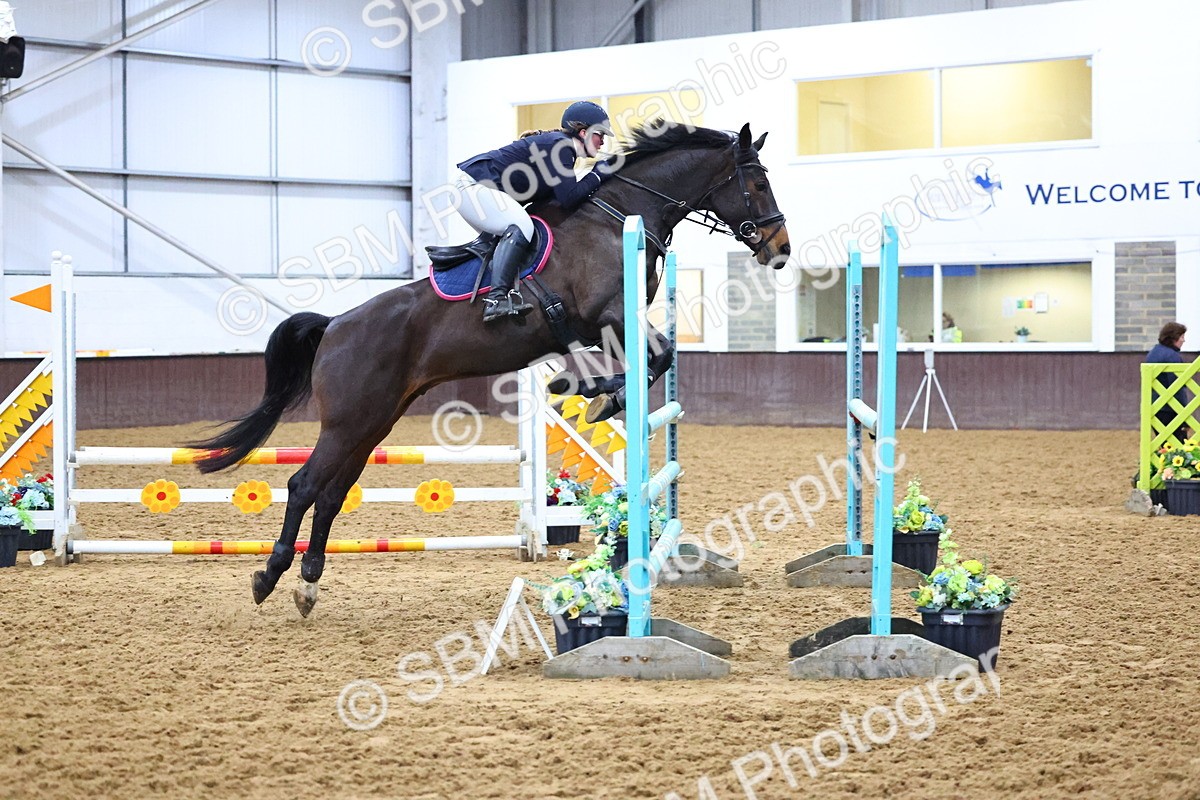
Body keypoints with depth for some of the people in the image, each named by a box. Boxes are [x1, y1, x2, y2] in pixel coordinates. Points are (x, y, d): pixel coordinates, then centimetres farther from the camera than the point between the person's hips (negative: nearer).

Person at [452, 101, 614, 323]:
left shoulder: (559, 145, 17)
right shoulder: (559, 146, -14)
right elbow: (568, 199, -21)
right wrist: (598, 175, -10)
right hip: (474, 186, -11)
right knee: (520, 226, -27)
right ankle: (497, 298, -37)